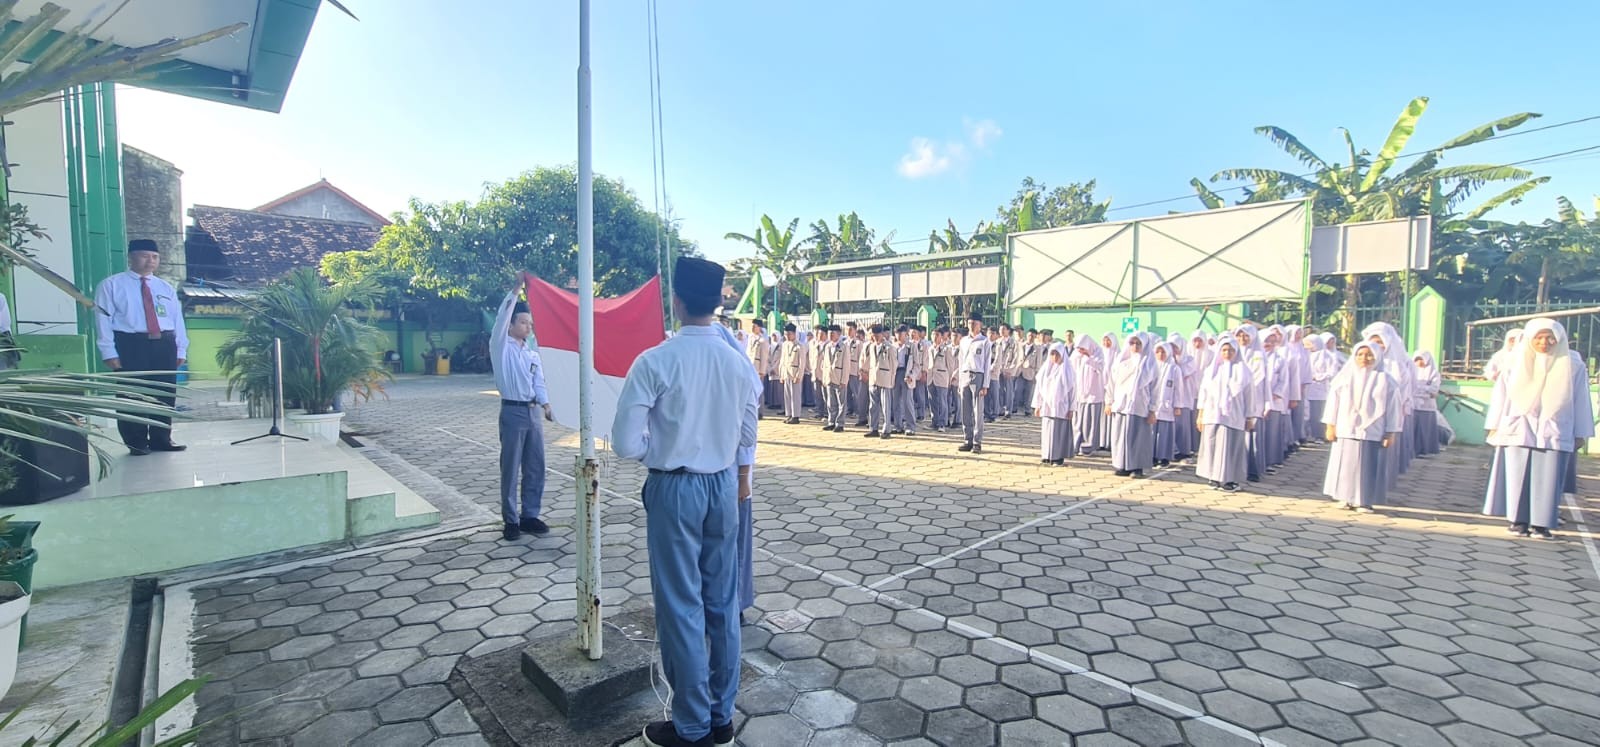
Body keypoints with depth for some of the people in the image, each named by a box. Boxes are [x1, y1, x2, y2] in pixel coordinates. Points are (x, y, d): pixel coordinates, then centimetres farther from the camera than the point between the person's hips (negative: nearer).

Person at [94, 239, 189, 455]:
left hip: (164, 344, 4)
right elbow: (103, 319, -1)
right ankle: (136, 443, 8)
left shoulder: (166, 288, 17)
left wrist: (181, 349, 6)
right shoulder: (111, 285, 4)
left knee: (165, 394, 6)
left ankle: (161, 440, 15)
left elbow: (178, 319, 14)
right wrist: (109, 352, -10)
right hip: (130, 344, -4)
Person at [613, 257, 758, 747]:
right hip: (724, 486, 5)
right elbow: (747, 438, 8)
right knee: (723, 603, 15)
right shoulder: (737, 362, -1)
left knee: (681, 607, 8)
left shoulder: (655, 361, -16)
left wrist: (659, 446, 3)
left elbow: (626, 444, -15)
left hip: (674, 489, -5)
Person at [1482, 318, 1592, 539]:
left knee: (1548, 479, -1)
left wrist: (1580, 434, 6)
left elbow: (1580, 401, 7)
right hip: (1519, 430, 0)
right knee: (1518, 477, 2)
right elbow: (1501, 395, 6)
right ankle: (1517, 520, 8)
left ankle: (1541, 523, 5)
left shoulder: (1573, 365, 4)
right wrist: (1494, 426, 5)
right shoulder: (1515, 362, 4)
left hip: (1554, 433, 0)